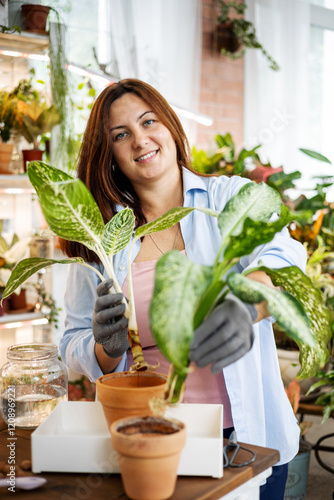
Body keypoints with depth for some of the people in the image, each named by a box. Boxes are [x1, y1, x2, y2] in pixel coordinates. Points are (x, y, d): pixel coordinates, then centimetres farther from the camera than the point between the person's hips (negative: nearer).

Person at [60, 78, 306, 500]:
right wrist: (108, 349, -18)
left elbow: (283, 261, -22)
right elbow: (74, 348, 6)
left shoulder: (234, 197, -2)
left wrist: (243, 307, -44)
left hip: (246, 434, -1)